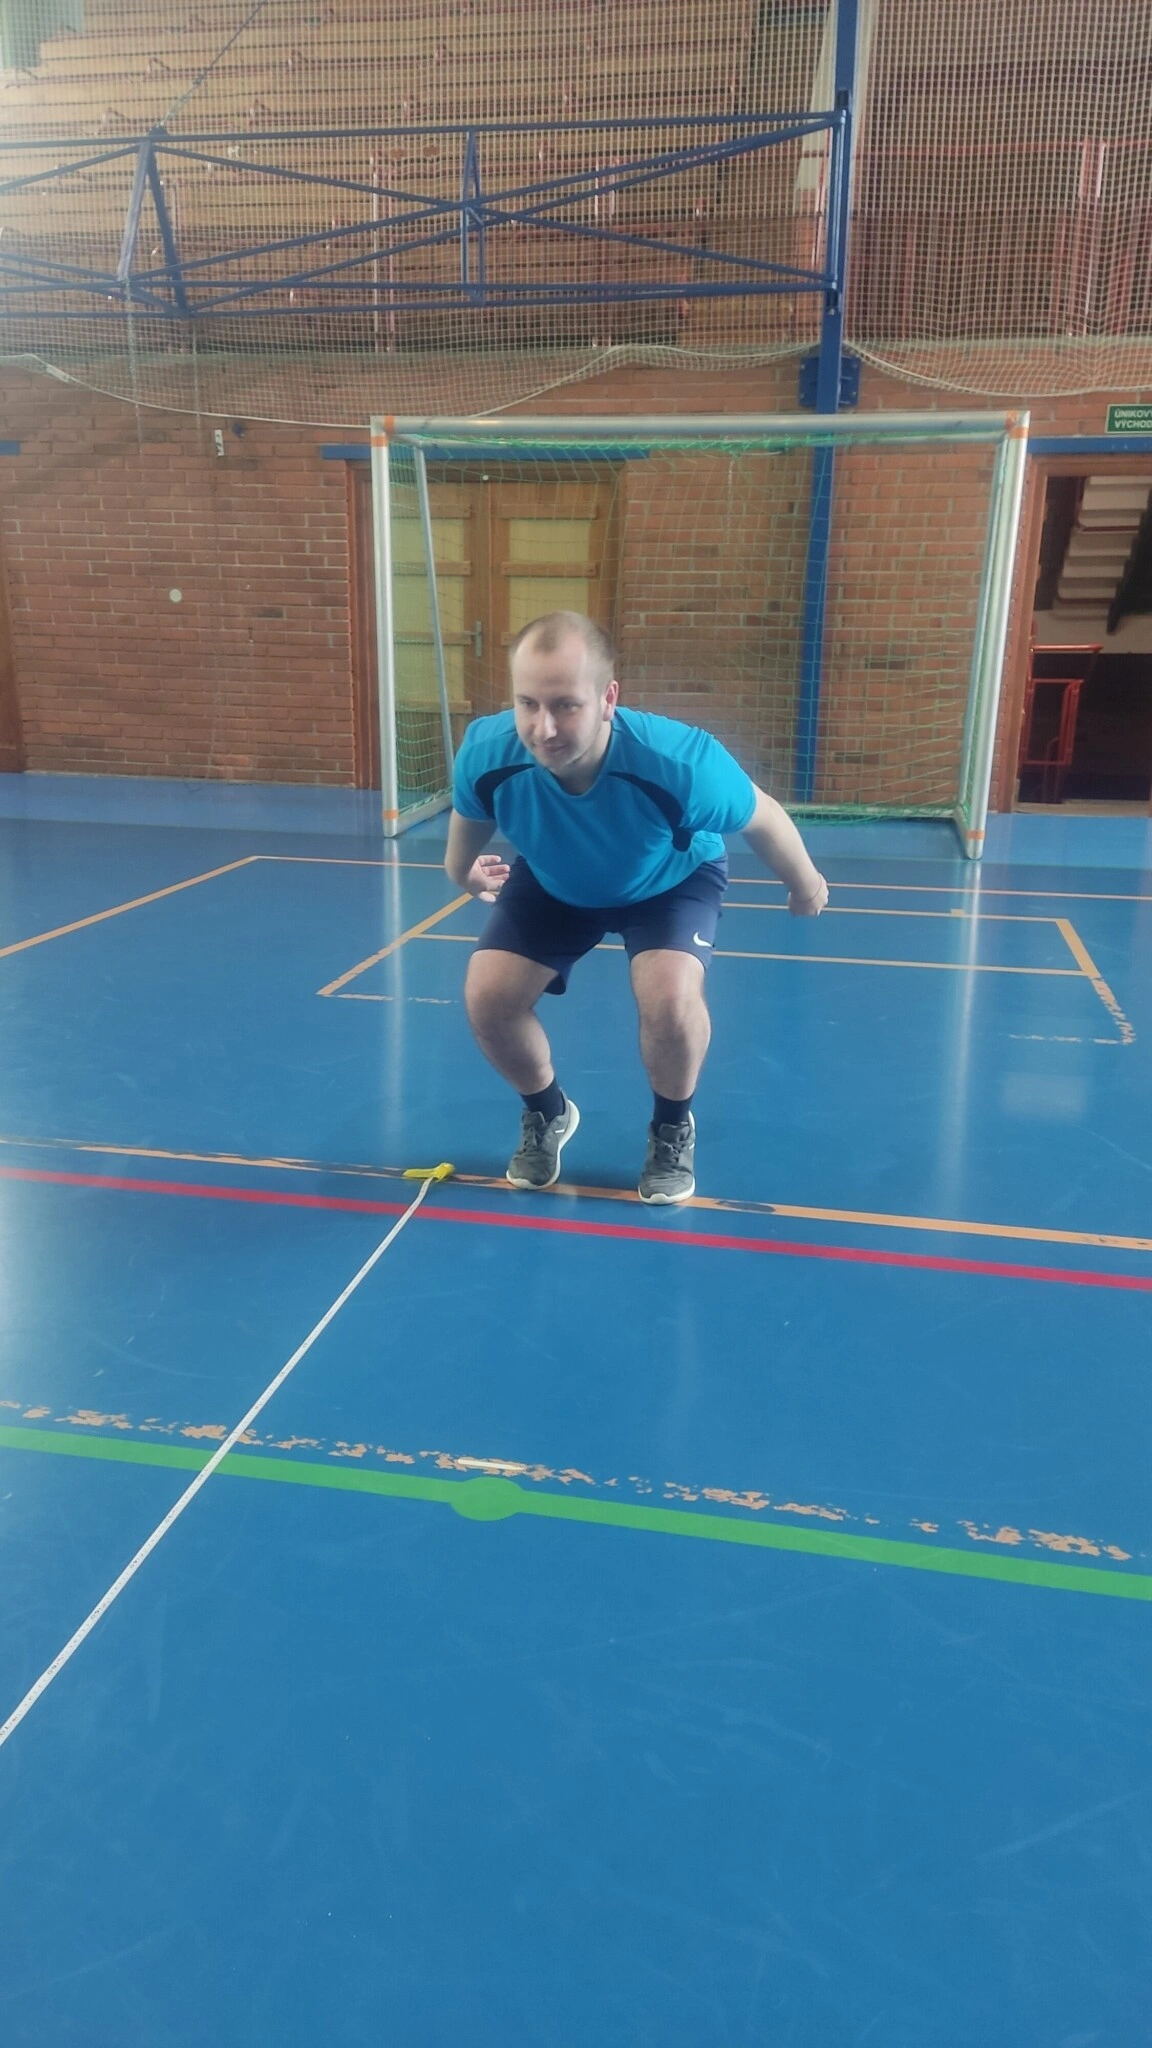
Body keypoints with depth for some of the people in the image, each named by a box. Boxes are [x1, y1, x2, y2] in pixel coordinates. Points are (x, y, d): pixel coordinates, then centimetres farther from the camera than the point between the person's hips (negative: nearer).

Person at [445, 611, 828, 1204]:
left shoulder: (680, 763, -42)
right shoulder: (486, 756, -36)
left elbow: (764, 820, -19)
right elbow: (469, 818, -8)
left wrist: (806, 888, -2)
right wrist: (462, 871, 10)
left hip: (673, 880, -2)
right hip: (552, 882, 3)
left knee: (670, 997, -29)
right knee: (488, 996, -14)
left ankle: (673, 1128, 5)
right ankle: (547, 1113, 19)